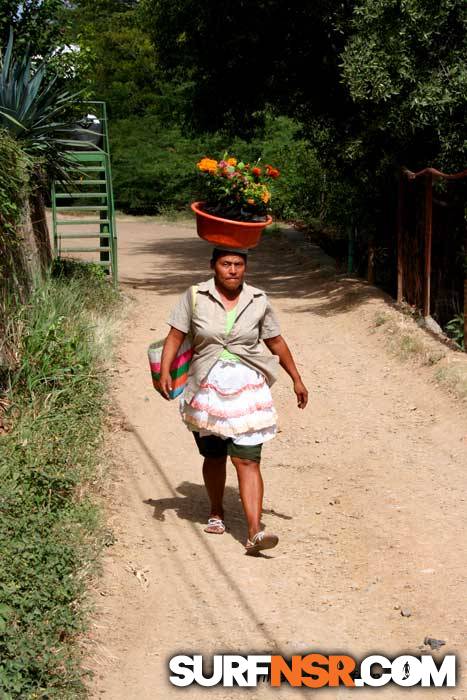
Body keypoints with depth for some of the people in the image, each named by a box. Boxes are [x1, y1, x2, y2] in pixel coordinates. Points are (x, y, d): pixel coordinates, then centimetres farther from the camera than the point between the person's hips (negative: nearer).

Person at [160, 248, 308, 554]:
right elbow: (175, 336, -4)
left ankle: (255, 533, -13)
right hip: (207, 389, 0)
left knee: (248, 461, -8)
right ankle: (216, 513, 38)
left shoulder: (258, 301, 2)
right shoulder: (195, 297, -2)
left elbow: (276, 342, 12)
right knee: (214, 457, 15)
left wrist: (297, 379, 16)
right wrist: (165, 371, -18)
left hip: (247, 390, 0)